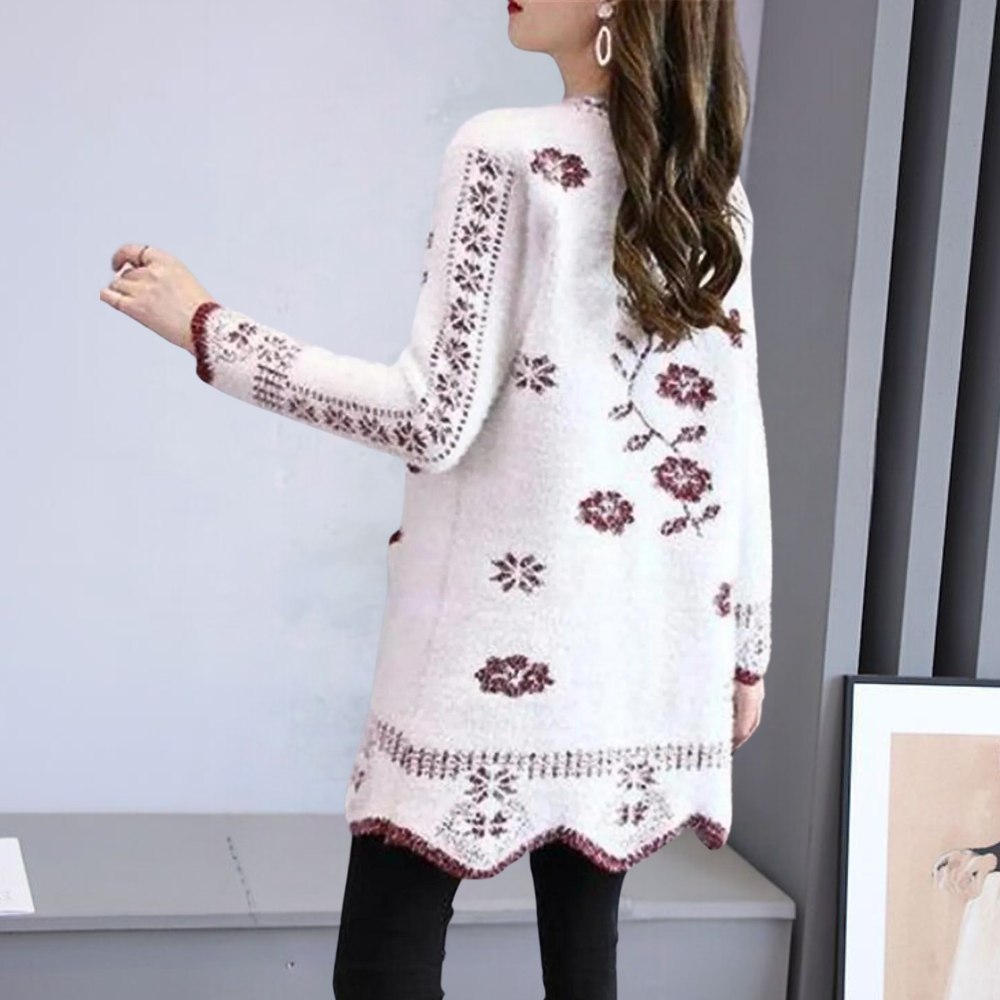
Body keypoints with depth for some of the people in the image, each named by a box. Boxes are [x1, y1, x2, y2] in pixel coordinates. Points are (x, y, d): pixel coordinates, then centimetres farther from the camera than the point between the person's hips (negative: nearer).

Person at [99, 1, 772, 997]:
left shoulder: (507, 153, -9)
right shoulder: (714, 192, 8)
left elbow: (435, 418, -13)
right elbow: (737, 448, 9)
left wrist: (205, 328, -7)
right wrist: (745, 642, 17)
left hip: (503, 630, -6)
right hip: (641, 651, 6)